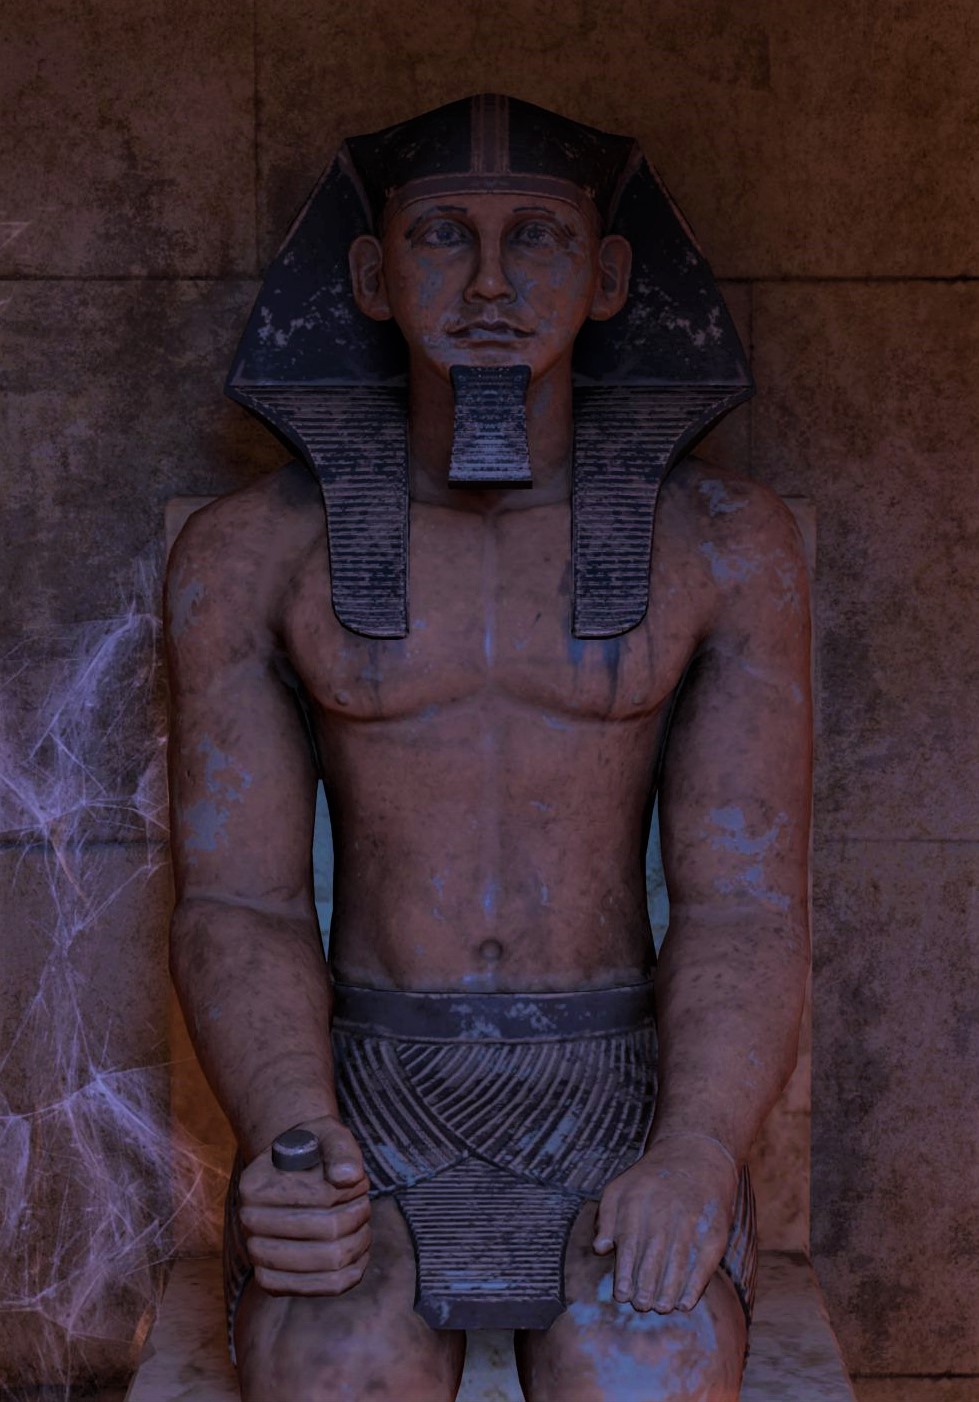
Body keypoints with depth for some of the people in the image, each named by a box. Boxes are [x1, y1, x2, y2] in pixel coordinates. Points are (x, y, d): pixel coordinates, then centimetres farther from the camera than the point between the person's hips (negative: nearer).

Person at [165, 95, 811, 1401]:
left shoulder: (725, 541, -2)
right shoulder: (251, 548, -1)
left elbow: (749, 912, -5)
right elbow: (235, 909, -4)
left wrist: (699, 1157, -22)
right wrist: (290, 1141, -23)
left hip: (617, 1097, 0)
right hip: (367, 1096, 0)